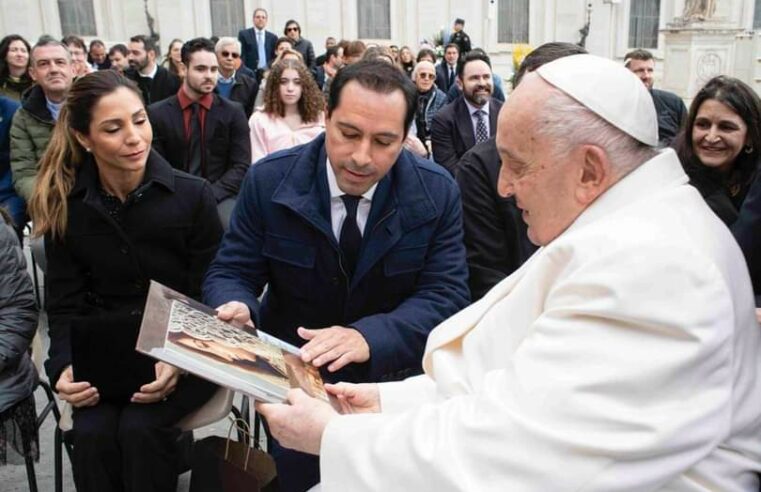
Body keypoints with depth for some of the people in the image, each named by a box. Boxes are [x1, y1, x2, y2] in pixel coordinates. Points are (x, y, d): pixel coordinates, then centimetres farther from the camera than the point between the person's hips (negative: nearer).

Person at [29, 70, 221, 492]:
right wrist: (65, 367, -19)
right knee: (93, 433, -23)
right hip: (104, 355, 2)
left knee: (139, 428, -26)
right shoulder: (65, 207, -1)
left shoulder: (192, 195, -9)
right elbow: (65, 306, 1)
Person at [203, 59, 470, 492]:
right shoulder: (270, 180, -9)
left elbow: (446, 294, -13)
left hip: (393, 377, 1)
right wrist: (236, 309, -29)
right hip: (294, 376, 0)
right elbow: (231, 272, -4)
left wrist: (369, 336, -32)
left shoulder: (437, 193, -9)